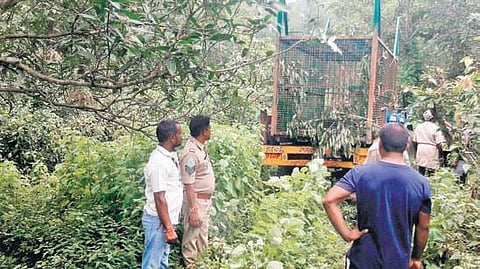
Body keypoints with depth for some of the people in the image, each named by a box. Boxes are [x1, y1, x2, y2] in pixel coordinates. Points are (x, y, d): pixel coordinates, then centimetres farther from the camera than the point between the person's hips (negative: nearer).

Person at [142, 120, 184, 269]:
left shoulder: (170, 156, 8)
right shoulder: (159, 162, -22)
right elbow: (159, 199, -23)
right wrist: (169, 229, -20)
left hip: (165, 219, 10)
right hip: (159, 221, -10)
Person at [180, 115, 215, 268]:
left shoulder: (201, 148, 7)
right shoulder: (191, 153, -22)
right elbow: (189, 185, -23)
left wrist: (208, 201, 18)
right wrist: (193, 210, -23)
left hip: (206, 200, 10)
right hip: (196, 200, -10)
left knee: (203, 237, 20)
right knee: (192, 237, 3)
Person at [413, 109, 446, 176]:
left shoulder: (418, 127, 7)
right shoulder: (435, 128, -11)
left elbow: (414, 142, 11)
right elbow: (439, 144, -14)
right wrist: (441, 155, -5)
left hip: (420, 152, 5)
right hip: (432, 153, -5)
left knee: (421, 171, 11)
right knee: (431, 174, -1)